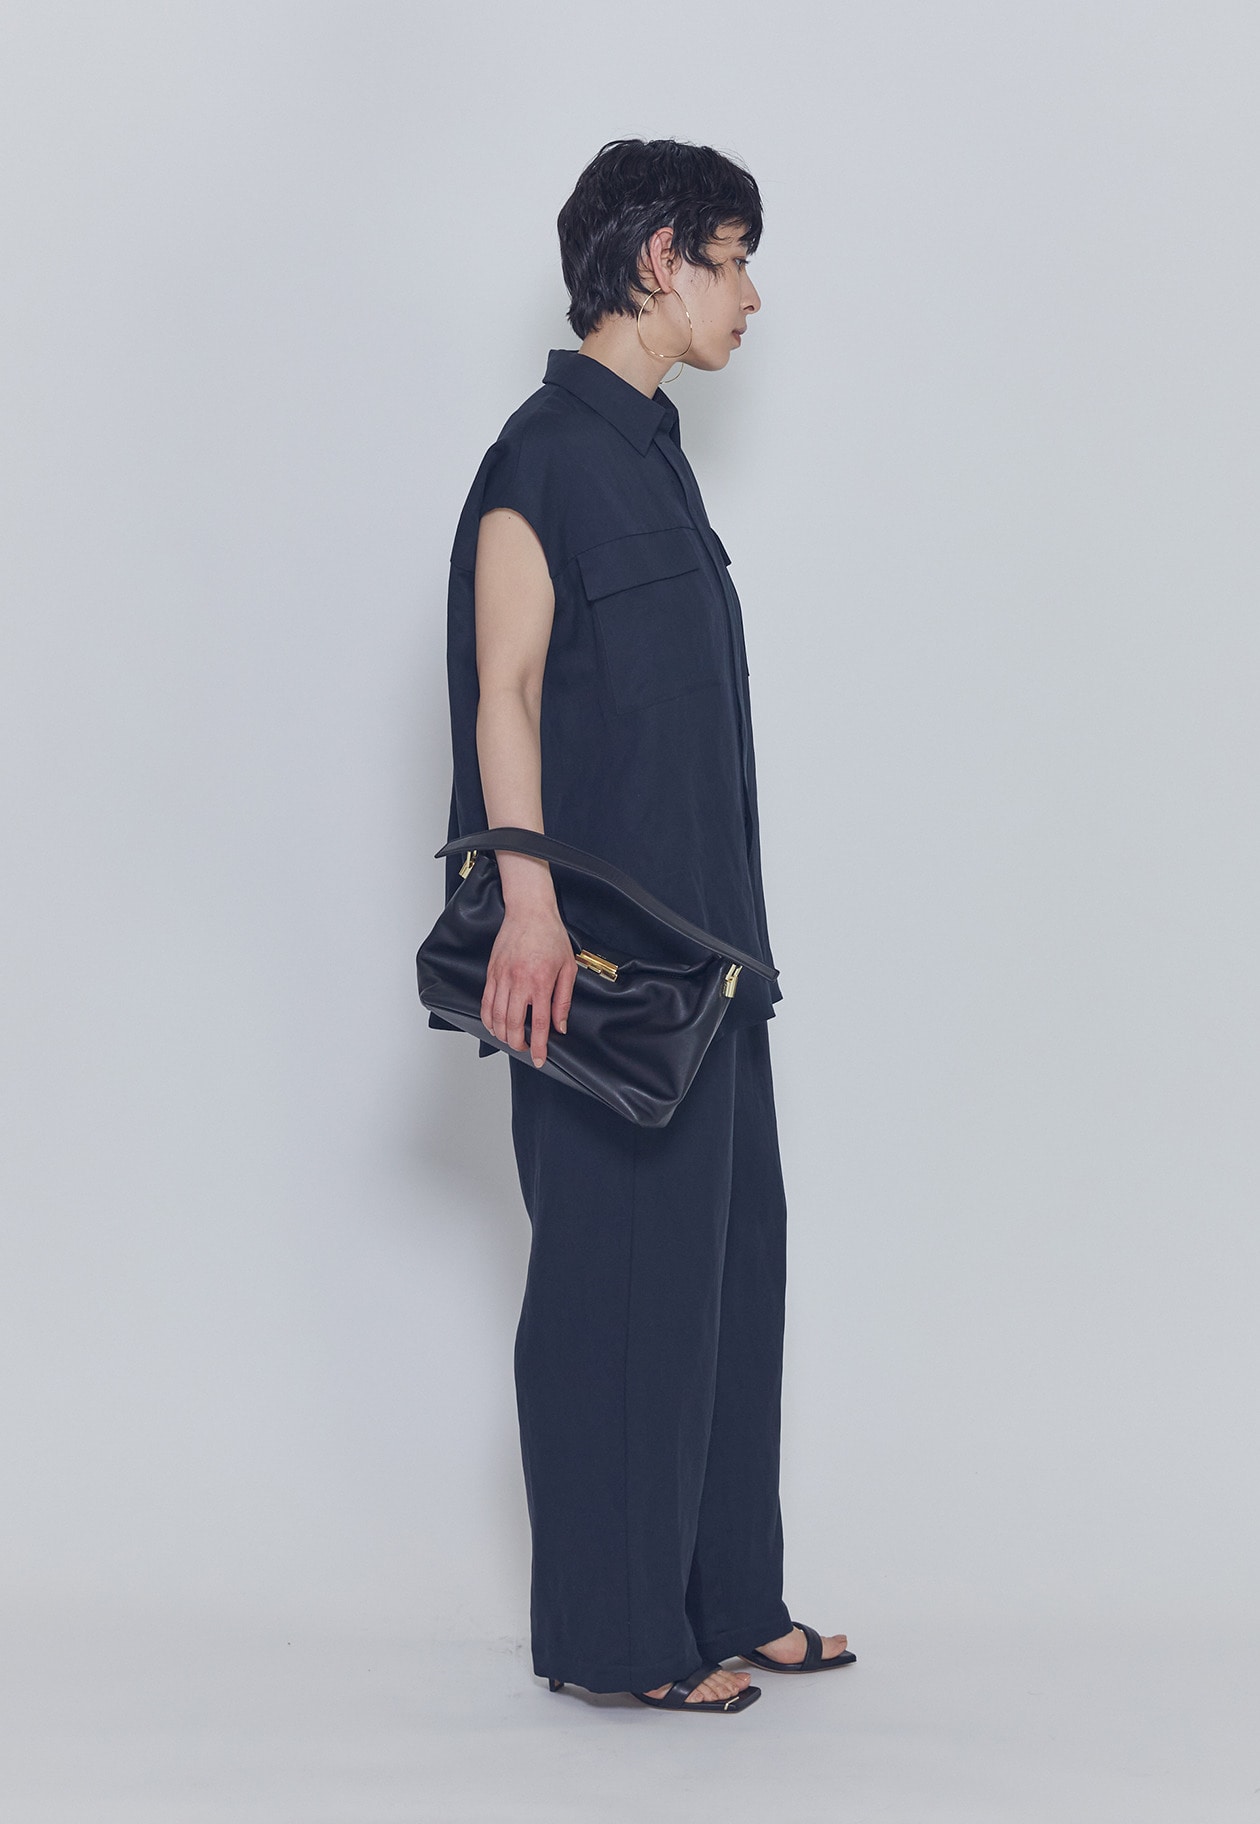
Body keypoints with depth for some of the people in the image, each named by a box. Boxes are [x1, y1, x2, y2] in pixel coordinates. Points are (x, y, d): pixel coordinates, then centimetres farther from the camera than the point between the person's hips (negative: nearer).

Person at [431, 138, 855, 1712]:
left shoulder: (646, 447, 17)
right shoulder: (549, 450, -11)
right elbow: (505, 693, -18)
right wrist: (529, 904, -27)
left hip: (700, 937, 10)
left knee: (726, 1253, 12)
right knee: (621, 1269, -3)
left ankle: (725, 1599, 22)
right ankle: (611, 1629, 8)